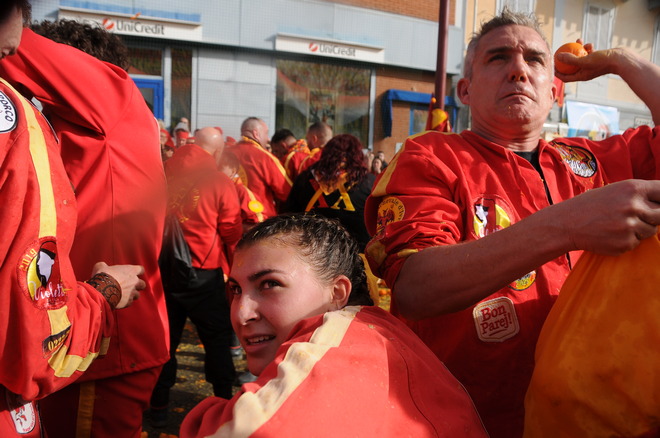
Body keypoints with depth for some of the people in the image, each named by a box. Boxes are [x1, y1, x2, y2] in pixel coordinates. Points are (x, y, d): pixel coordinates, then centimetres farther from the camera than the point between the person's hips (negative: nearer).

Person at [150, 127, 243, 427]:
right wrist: (232, 269, 12)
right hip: (203, 274, -3)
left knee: (164, 337, 16)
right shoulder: (220, 182, -9)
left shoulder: (162, 172, -1)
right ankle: (224, 400, 21)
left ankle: (159, 405, 24)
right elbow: (231, 234, -4)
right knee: (217, 338, 13)